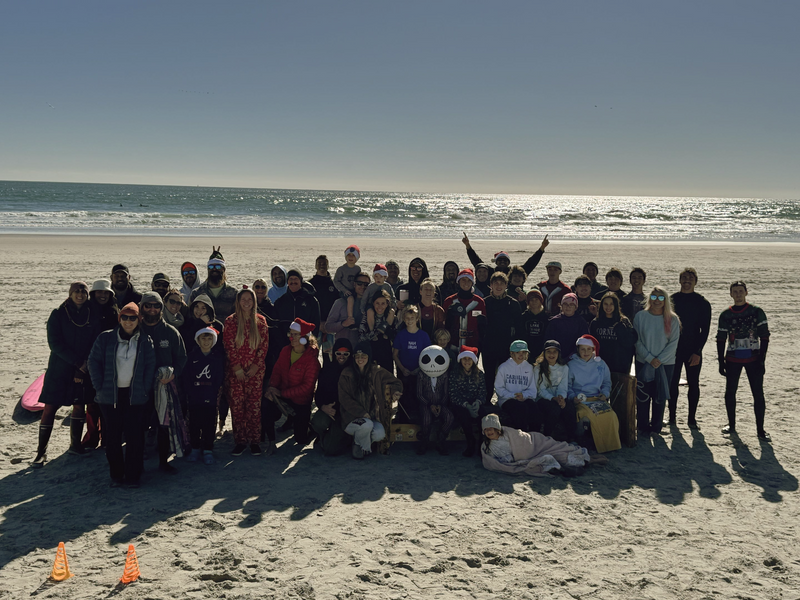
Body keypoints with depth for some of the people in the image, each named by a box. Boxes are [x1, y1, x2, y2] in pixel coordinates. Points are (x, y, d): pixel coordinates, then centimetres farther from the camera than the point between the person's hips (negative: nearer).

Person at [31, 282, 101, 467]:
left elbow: (94, 346, 1)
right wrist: (77, 361, -15)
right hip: (59, 368, -3)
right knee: (50, 408, -4)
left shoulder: (94, 317, 3)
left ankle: (75, 445, 24)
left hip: (83, 369, 3)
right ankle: (41, 452, 2)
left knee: (79, 406, 8)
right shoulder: (58, 315, -4)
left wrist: (82, 369, -9)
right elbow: (55, 343, -10)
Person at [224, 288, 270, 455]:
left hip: (255, 370, 1)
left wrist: (255, 366, -5)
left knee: (254, 405, -2)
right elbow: (229, 346, -2)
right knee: (237, 406, -2)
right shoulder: (230, 321, 2)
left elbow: (264, 345, 4)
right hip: (235, 371, -1)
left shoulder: (260, 321, 7)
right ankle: (240, 441, 6)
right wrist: (237, 369, -8)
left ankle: (254, 441, 5)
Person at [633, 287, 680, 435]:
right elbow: (637, 341, -3)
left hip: (666, 363, 0)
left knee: (660, 396, 5)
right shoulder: (640, 316, -2)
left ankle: (656, 427, 17)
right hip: (643, 363, 0)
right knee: (643, 395, 3)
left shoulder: (672, 319, 0)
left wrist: (659, 359, -11)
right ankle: (643, 426, 14)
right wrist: (650, 358, -11)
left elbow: (673, 343, -3)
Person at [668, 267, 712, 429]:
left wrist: (697, 352, -10)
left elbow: (705, 330, -2)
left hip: (693, 351, -1)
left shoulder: (702, 303, 0)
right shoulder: (671, 300, 5)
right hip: (673, 349, 1)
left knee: (693, 384, 3)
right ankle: (672, 416, 15)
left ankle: (692, 419, 11)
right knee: (672, 383, 3)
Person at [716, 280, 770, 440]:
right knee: (730, 392, 6)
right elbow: (721, 340, 7)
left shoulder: (756, 312, -4)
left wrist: (762, 360, -9)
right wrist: (721, 362, 2)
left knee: (758, 394, -3)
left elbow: (764, 337, -3)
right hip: (732, 360, 2)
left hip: (753, 359, -2)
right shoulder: (726, 315, 2)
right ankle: (731, 425, 22)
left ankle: (760, 429, 4)